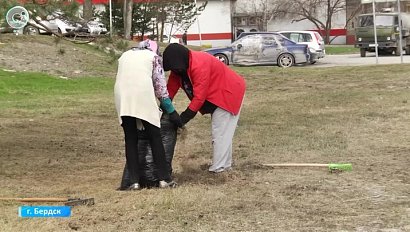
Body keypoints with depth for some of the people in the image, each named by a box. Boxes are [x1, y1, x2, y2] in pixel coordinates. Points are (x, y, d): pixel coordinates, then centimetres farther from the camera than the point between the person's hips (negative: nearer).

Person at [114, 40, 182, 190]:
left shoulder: (125, 55, 32)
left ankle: (134, 182, 3)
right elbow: (160, 85, 15)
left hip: (122, 93, 3)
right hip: (142, 93, -3)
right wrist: (171, 111, 18)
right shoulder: (154, 56, 21)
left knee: (130, 139, 9)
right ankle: (164, 179, 6)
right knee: (154, 137, 6)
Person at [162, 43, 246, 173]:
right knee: (220, 132, 15)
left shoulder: (199, 65, -34)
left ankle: (219, 168, -9)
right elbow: (171, 89, -5)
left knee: (220, 132, -11)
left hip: (228, 93, -10)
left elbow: (199, 97, -33)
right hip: (215, 95, 10)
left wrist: (183, 119, -30)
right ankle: (225, 164, 23)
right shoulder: (180, 67, -6)